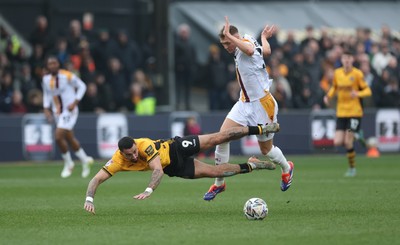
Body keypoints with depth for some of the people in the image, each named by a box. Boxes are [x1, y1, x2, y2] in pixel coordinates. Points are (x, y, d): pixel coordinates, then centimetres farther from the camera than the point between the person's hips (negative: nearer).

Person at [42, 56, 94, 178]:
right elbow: (46, 94, 17)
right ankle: (85, 160, 33)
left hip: (69, 110, -6)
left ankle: (68, 164, 4)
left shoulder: (67, 76, -15)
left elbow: (82, 86, -6)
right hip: (57, 112, 6)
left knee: (58, 137, -17)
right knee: (70, 139, 13)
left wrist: (74, 103, -14)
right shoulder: (46, 79, 2)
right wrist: (46, 109, 4)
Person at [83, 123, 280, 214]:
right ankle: (250, 166, 25)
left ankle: (260, 129, 13)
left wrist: (149, 190, -64)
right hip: (173, 168, 3)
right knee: (213, 172, 2)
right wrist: (89, 199, -51)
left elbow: (158, 169, -48)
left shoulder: (145, 145, -38)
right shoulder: (117, 162, -28)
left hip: (177, 148, -3)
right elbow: (96, 179, -31)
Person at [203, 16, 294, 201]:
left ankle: (287, 168, 42)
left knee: (266, 149, 9)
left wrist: (229, 35, -39)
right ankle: (219, 183, 0)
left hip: (262, 104, -8)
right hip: (245, 103, 8)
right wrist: (264, 37, 40)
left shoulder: (246, 42, -20)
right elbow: (266, 51, 22)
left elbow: (250, 49, -47)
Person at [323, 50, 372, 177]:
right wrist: (328, 96, 2)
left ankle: (352, 168, 11)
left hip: (354, 112, -4)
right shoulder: (337, 73, 5)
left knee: (348, 142, -9)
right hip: (341, 112, 4)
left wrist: (358, 94, -25)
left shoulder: (357, 74, -8)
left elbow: (367, 90, -5)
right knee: (337, 142, -6)